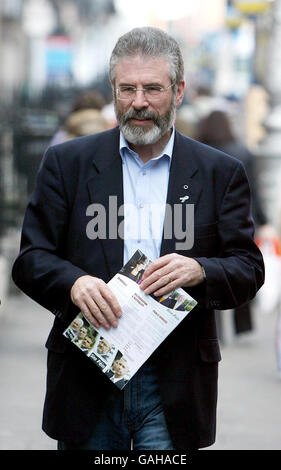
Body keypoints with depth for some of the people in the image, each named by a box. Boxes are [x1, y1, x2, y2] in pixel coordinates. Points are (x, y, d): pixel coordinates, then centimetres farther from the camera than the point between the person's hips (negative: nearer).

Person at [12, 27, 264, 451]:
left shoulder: (220, 173, 6)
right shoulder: (67, 162, 6)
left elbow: (249, 270, 3)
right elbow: (30, 259, 1)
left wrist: (199, 271, -19)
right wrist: (74, 282, -20)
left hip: (175, 383, 0)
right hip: (87, 379, 1)